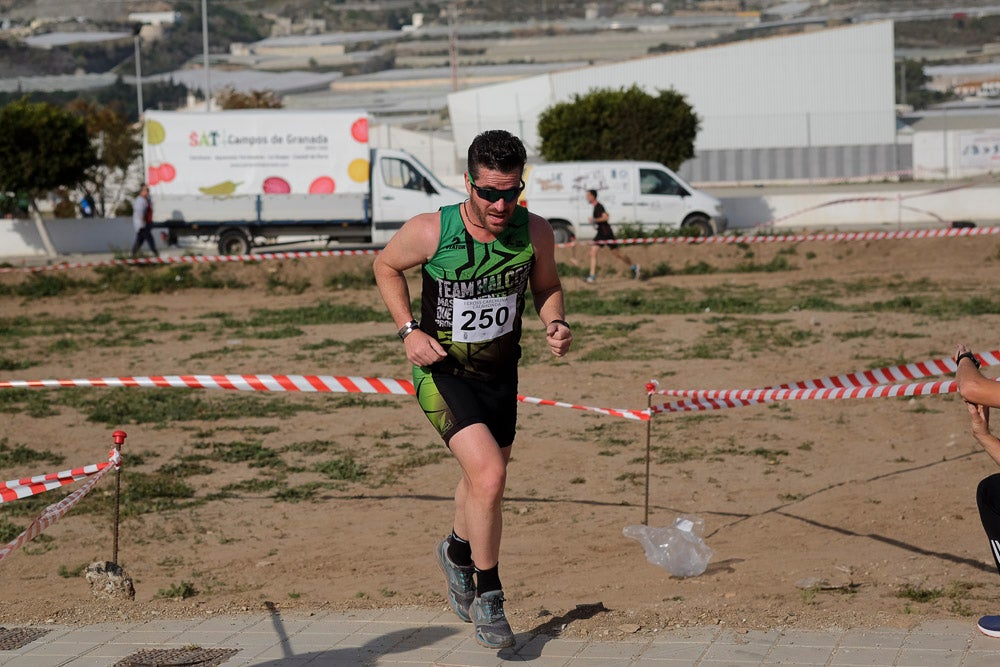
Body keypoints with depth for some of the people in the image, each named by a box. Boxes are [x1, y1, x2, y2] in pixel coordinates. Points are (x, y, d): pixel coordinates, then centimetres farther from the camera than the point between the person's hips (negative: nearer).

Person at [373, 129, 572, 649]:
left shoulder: (534, 233, -13)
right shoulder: (430, 231, -21)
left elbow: (546, 286, 8)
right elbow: (386, 266, -1)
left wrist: (555, 324, -13)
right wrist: (408, 330, -11)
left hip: (500, 372, 5)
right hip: (442, 372, -4)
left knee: (483, 477, 22)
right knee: (489, 475, -22)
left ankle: (458, 553, 54)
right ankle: (487, 596, -3)